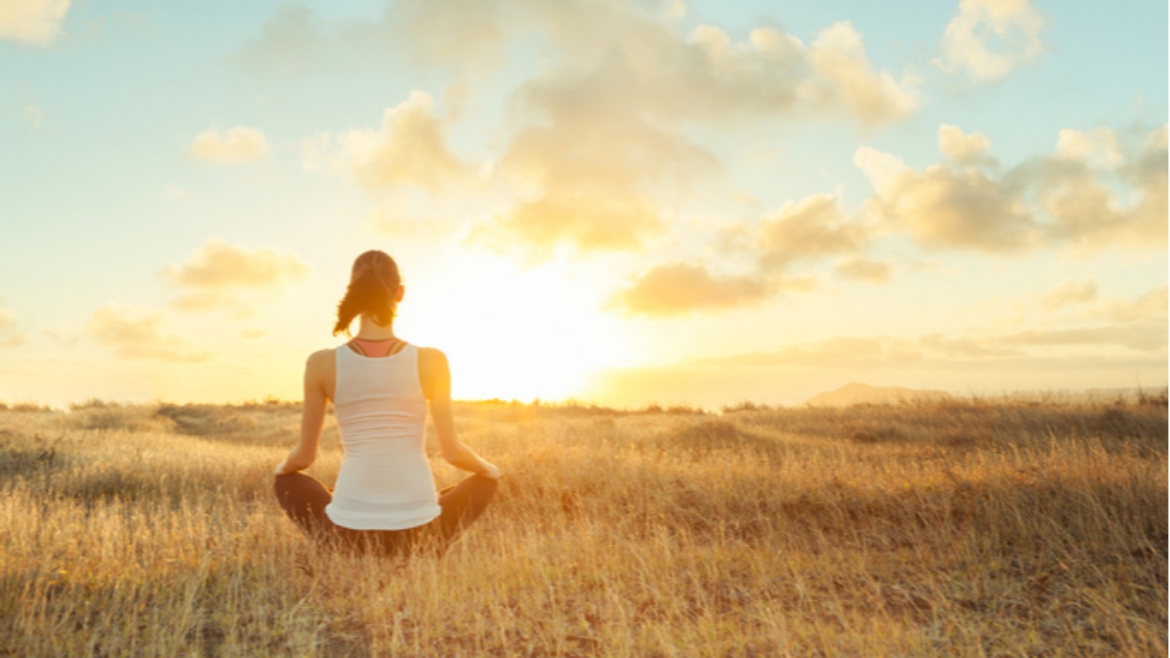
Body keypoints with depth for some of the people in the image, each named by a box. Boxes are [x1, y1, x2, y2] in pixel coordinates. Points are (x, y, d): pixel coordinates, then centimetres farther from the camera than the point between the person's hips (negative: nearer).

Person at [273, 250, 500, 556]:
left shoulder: (322, 363, -5)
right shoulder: (431, 360, -8)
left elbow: (304, 456, 4)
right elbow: (452, 452, -2)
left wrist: (284, 465, 29)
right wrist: (487, 467, 21)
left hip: (349, 530, 1)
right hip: (417, 531, 0)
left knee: (287, 481, 32)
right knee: (485, 479, 30)